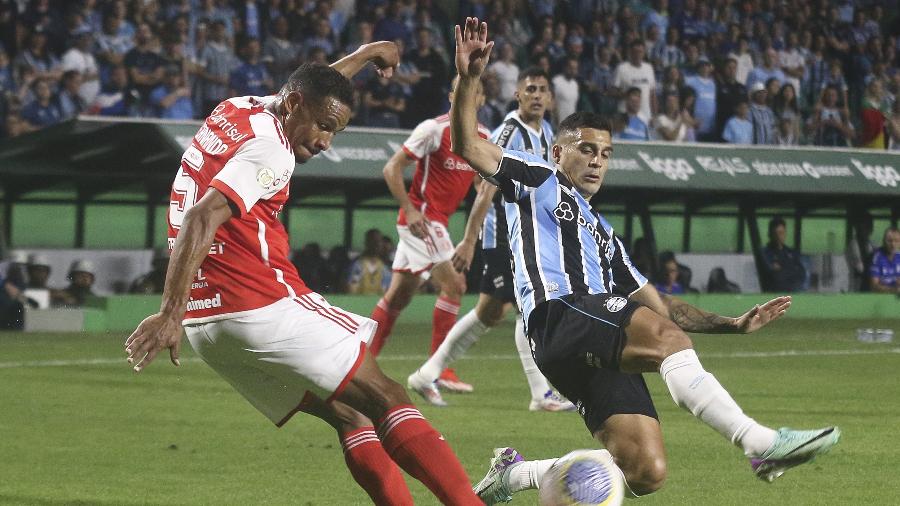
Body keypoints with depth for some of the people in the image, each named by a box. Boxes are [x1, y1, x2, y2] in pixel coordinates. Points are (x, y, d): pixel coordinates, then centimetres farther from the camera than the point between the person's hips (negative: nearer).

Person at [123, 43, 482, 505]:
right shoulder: (269, 150, -12)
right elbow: (201, 220, -25)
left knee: (347, 414, 12)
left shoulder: (240, 111, 17)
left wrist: (365, 55, 54)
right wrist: (171, 315, -32)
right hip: (260, 307, -10)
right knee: (385, 400, -6)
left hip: (206, 323, 10)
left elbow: (315, 89, 39)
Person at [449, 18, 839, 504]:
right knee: (666, 337, -34)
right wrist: (468, 80, -9)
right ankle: (761, 444, -48)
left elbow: (659, 306, 36)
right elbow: (467, 146, 7)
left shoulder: (603, 234, 37)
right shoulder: (537, 182, 20)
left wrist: (733, 324, 26)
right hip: (561, 317, -7)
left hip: (607, 350, 7)